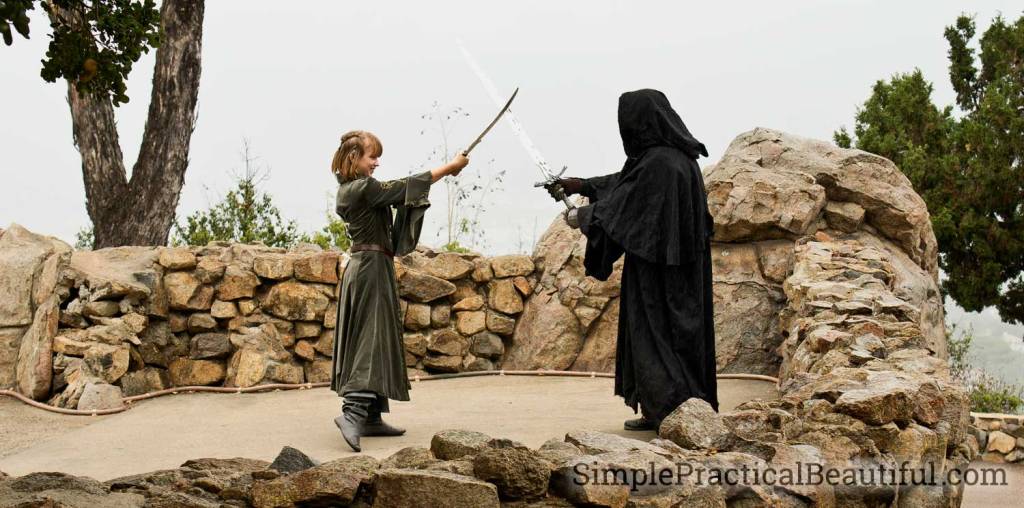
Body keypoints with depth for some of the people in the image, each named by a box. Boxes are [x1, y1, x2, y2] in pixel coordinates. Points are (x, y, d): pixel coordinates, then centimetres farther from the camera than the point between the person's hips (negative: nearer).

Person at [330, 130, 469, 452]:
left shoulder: (349, 190, 13)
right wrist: (449, 167, -7)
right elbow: (404, 187, -14)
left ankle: (371, 417, 12)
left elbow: (398, 193, 14)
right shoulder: (364, 188, -16)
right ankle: (352, 412, -25)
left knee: (364, 341, 9)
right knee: (373, 339, -14)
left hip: (362, 267, 10)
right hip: (373, 269, -10)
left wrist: (444, 172, 8)